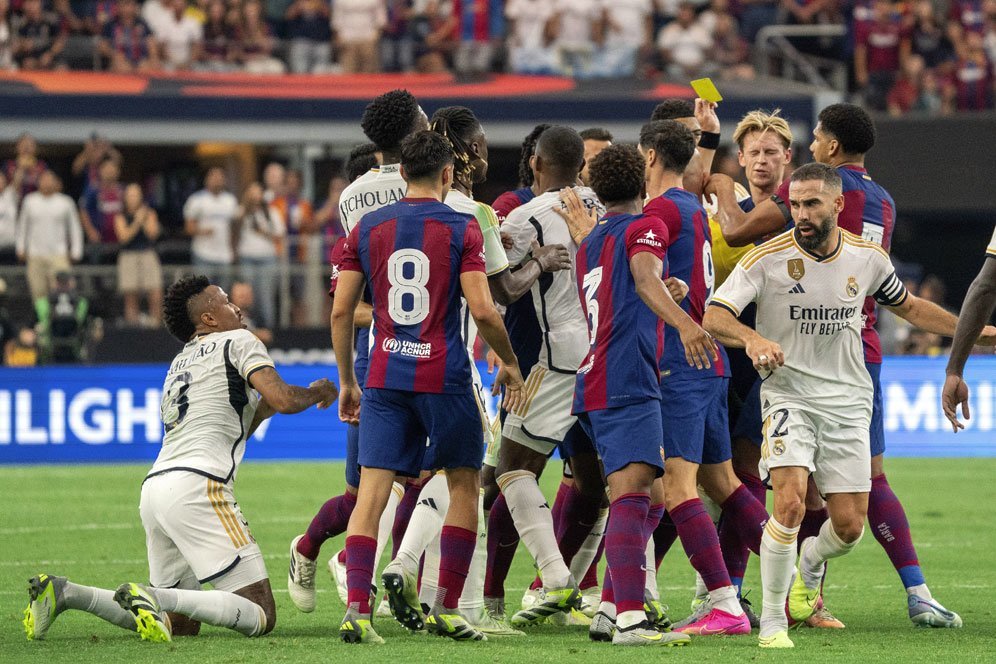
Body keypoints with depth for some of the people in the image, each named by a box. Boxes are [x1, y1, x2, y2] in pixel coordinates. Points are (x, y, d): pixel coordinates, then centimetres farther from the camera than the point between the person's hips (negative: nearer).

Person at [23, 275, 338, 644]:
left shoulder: (179, 364, 30)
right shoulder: (238, 342, 7)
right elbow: (284, 399, -5)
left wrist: (263, 407, 34)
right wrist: (317, 392, 14)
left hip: (154, 488, 8)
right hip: (197, 486, -8)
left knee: (182, 623, 16)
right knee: (261, 616, -10)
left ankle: (64, 592, 2)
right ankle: (154, 598, -27)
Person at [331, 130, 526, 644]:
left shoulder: (368, 228, 7)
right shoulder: (461, 229, -3)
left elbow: (341, 311, 7)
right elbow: (482, 310, -9)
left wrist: (347, 381, 17)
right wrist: (509, 363, 8)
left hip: (384, 376, 3)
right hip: (444, 376, -3)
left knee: (371, 492, -1)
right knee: (464, 484, 13)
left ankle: (356, 610, -14)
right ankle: (446, 609, 9)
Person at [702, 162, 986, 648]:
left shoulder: (867, 257, 1)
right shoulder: (768, 258, -12)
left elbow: (909, 306, 20)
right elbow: (713, 316, -19)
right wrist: (752, 338, -39)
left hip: (848, 402, 3)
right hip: (788, 394, -3)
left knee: (849, 526, 1)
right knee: (790, 502, -24)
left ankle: (809, 567, 37)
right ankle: (771, 620, -9)